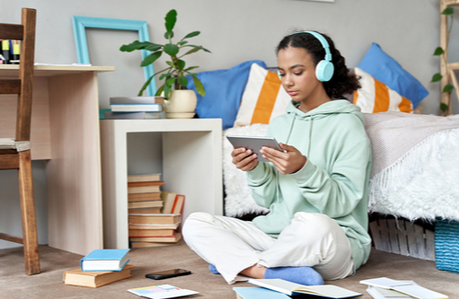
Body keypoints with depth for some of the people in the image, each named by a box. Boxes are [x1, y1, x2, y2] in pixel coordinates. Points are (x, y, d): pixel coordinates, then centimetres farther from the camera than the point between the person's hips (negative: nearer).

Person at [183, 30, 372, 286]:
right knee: (194, 224, -9)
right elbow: (268, 200, 12)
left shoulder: (347, 124, -4)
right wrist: (255, 171, -9)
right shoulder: (279, 124, 14)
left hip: (338, 239, -6)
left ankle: (236, 261, -16)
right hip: (276, 233, 6)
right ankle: (274, 272, -26)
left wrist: (303, 170, -27)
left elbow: (343, 203, -12)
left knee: (313, 225, -42)